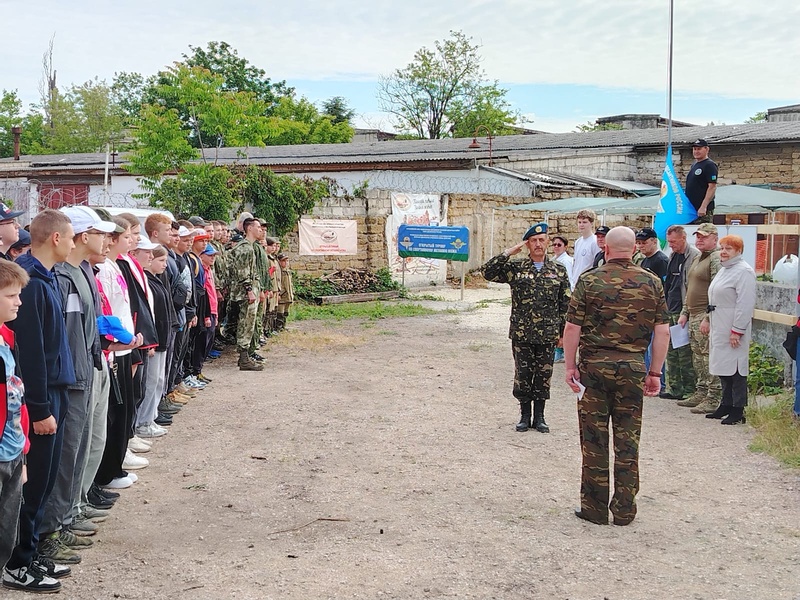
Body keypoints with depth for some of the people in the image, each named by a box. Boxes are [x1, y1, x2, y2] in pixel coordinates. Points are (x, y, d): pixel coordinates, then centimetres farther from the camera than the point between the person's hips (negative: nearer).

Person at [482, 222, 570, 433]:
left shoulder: (559, 271, 3)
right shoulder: (516, 269, 1)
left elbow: (565, 304, 6)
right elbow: (487, 272, -8)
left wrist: (562, 332, 4)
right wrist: (508, 252, -12)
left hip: (547, 335, 0)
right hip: (521, 334, 0)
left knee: (543, 376, 7)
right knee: (522, 374, 7)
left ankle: (539, 417, 20)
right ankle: (525, 415, 20)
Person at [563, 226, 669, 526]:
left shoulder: (589, 280, -3)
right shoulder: (651, 283, 2)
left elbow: (572, 327, -6)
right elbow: (662, 330, 1)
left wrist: (570, 365, 3)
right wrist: (655, 372, 8)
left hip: (595, 366, -2)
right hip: (633, 367, 2)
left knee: (594, 439, 6)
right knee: (627, 440, 8)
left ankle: (594, 507, 12)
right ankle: (624, 510, 14)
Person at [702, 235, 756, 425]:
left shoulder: (743, 271, -12)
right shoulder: (724, 270, 18)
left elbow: (745, 304, -19)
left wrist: (737, 331, -21)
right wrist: (708, 319, 20)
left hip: (733, 330, -10)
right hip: (719, 328, 10)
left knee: (735, 369, -6)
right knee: (723, 367, 14)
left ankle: (737, 412, -1)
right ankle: (726, 406, 23)